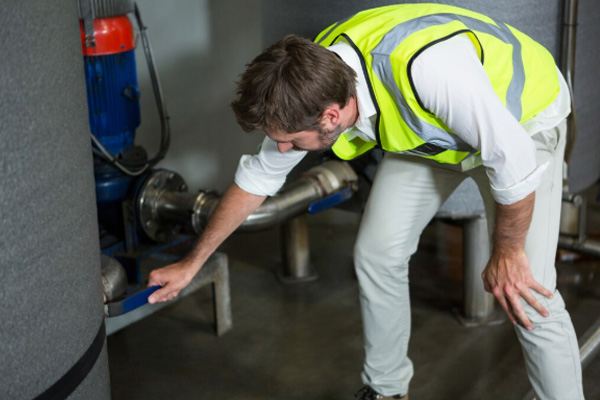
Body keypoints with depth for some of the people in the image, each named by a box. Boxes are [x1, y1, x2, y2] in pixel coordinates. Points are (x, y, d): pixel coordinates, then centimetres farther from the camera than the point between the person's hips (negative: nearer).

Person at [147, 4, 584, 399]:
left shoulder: (427, 66, -44)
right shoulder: (310, 84, -21)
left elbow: (513, 157, -33)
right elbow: (258, 177, -5)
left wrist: (507, 253, -18)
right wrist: (192, 264, 3)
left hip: (522, 118, -5)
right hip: (427, 131, 6)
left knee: (529, 293, -15)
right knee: (376, 254, 2)